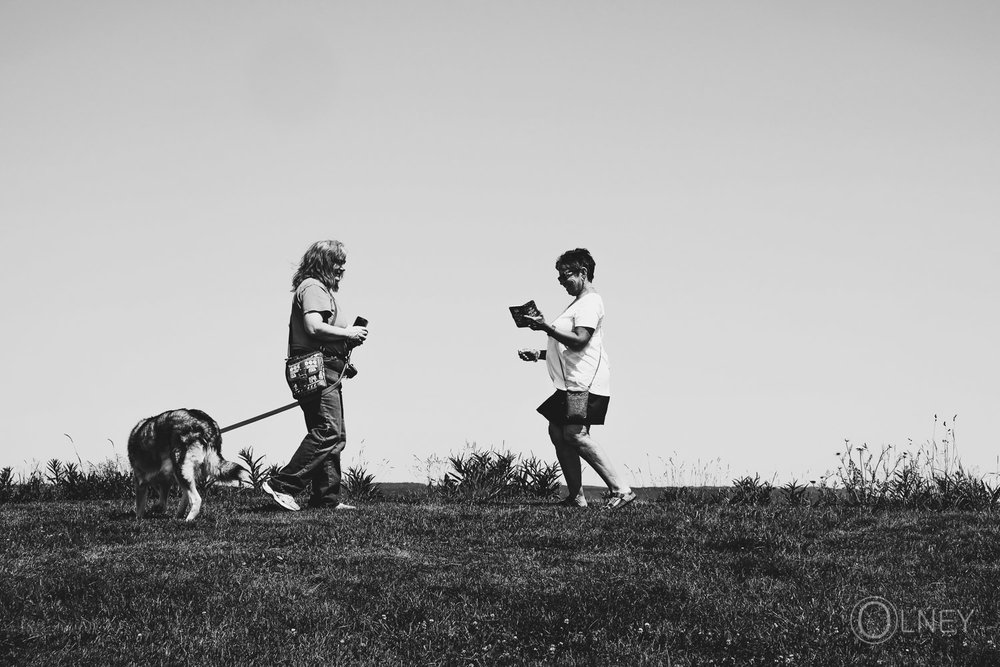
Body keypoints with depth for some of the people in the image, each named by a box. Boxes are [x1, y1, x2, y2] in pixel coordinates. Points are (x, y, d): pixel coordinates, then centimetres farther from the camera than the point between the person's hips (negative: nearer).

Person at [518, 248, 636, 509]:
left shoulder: (590, 302, -8)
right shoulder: (579, 303, 26)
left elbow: (579, 340, -20)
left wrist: (547, 327, -18)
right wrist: (539, 354, 24)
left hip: (585, 381, -11)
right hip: (571, 381, 11)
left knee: (575, 434, -21)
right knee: (557, 432, 6)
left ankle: (620, 490, -24)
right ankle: (576, 497, 6)